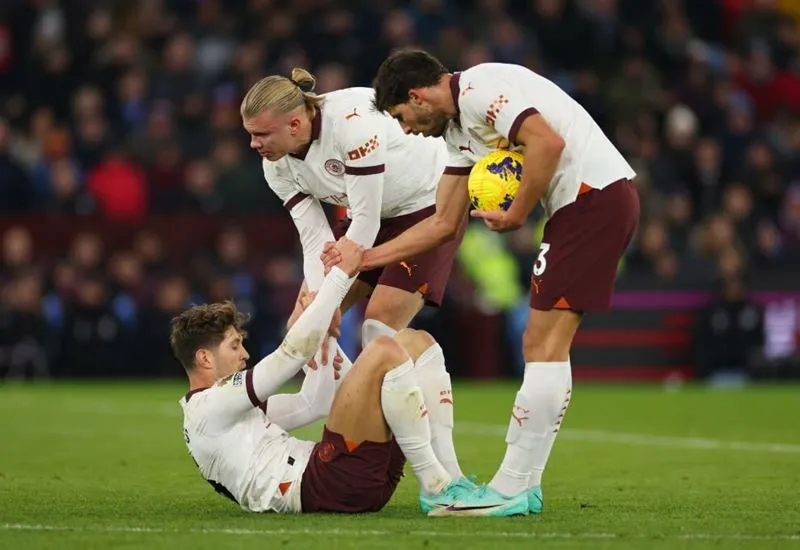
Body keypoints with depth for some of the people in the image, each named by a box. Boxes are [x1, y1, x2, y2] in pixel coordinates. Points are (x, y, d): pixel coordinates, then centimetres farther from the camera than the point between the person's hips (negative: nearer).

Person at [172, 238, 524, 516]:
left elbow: (313, 405, 29)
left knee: (417, 342, 10)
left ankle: (448, 480, -7)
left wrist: (322, 332, 23)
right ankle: (436, 489, -19)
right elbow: (291, 353, -7)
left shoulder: (231, 407, 31)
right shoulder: (208, 408, -2)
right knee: (385, 351, -22)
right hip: (321, 486, -10)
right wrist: (341, 275, -3)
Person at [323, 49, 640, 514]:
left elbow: (549, 142, -24)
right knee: (543, 347, 11)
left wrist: (516, 214, -12)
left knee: (544, 346, -9)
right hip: (587, 204, 10)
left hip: (597, 193, -10)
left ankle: (512, 488, -8)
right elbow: (443, 224, 25)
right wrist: (363, 258, 23)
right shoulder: (458, 129, 21)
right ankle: (521, 485, 12)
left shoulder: (479, 90, -10)